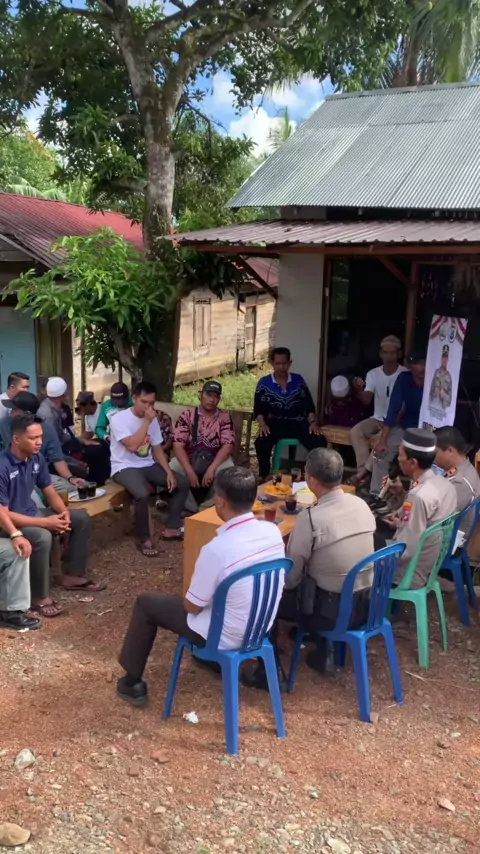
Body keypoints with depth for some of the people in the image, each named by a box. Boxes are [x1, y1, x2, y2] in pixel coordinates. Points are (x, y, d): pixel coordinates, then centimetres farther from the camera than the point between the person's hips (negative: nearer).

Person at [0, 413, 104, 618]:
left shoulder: (36, 458, -3)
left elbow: (50, 492, 8)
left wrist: (64, 512, -13)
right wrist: (45, 522, -29)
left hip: (32, 513, 9)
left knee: (81, 518, 5)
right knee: (42, 537, -36)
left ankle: (73, 576, 15)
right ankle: (39, 597, -18)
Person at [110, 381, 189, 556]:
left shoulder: (153, 420, 6)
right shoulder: (119, 419, -15)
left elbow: (157, 449, 9)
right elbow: (132, 445, -28)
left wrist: (169, 472, -3)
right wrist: (146, 422, -24)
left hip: (148, 466, 7)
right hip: (125, 467, -7)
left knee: (182, 482, -1)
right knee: (142, 494, -35)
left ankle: (171, 528, 8)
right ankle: (144, 539, -13)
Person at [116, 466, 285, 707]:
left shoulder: (216, 549, -31)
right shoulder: (273, 531, -11)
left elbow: (192, 606, -16)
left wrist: (189, 597, 7)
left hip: (226, 636, -6)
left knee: (146, 603, 11)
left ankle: (132, 683, 24)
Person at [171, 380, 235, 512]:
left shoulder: (225, 418, 0)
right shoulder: (187, 415, -1)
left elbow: (229, 445, -10)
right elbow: (178, 445, -9)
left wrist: (212, 468, -24)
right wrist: (189, 471, -23)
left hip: (214, 462, 0)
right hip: (189, 461, 0)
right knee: (171, 469, -30)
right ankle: (192, 509, -10)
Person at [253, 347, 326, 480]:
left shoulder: (298, 380, 7)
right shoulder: (263, 383, 2)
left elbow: (309, 405, 8)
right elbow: (259, 409, 1)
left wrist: (313, 422, -8)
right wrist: (262, 424, -17)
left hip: (298, 423, 1)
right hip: (275, 424, -1)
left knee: (319, 442, -25)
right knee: (261, 443, -32)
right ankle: (264, 476, -8)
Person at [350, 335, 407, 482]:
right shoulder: (373, 374, 1)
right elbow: (366, 401, -9)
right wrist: (359, 391, -32)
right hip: (377, 418, 4)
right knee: (355, 431, -23)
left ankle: (364, 471, -22)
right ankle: (363, 471, -24)